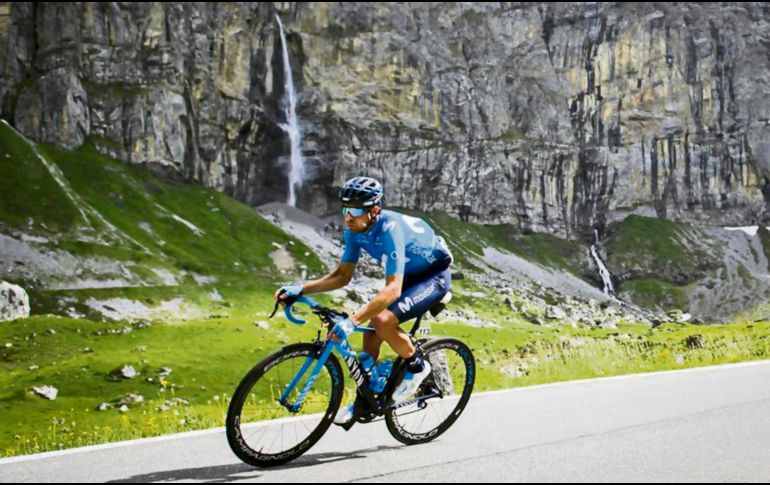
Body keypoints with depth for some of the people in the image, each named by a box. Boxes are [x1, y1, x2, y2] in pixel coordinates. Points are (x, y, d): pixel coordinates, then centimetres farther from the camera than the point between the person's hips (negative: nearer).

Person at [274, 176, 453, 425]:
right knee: (371, 333, 0)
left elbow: (393, 289, -43)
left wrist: (353, 320, -52)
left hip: (435, 275, -8)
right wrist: (300, 289, -14)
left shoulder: (390, 229, -35)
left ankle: (416, 366, -2)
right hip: (408, 275, 8)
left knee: (383, 320, -27)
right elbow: (343, 275, -2)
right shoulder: (355, 229, -11)